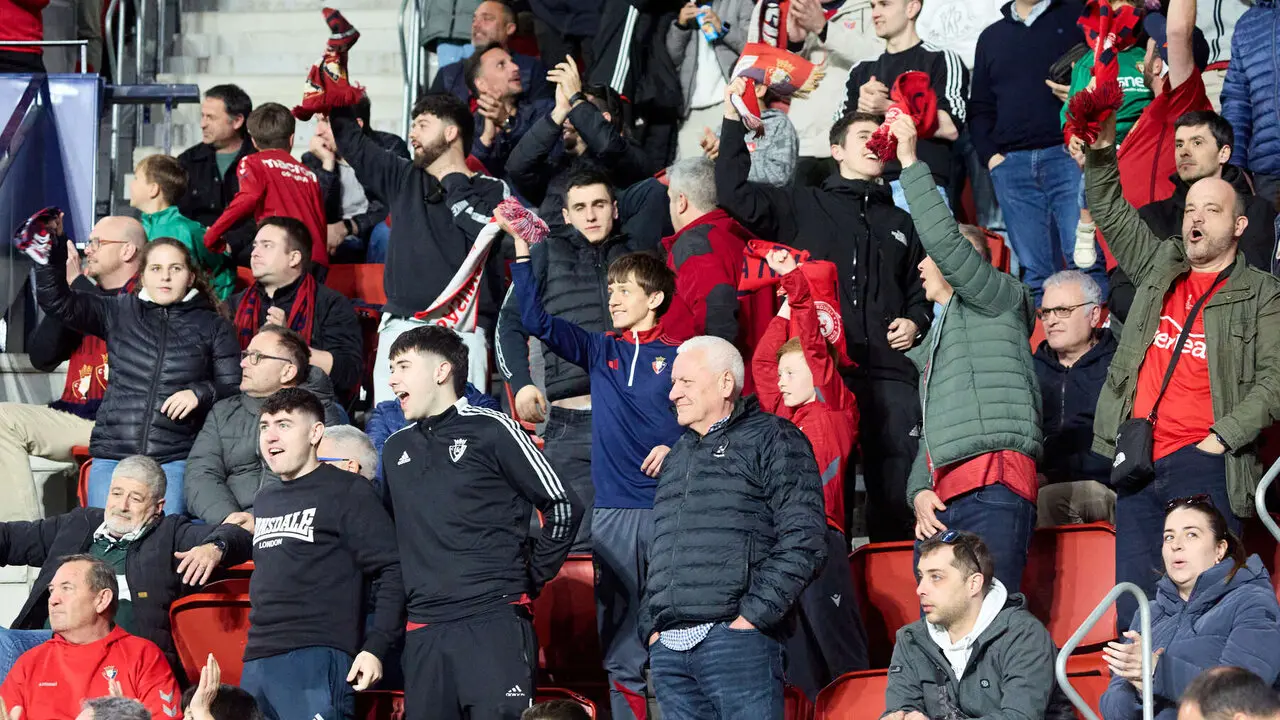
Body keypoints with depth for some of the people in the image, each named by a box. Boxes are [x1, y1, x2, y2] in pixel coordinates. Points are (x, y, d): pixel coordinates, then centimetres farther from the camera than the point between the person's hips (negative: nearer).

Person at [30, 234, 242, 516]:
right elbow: (56, 301, 5)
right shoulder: (119, 313, 13)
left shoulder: (214, 327, 10)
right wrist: (49, 253, -10)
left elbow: (234, 387, 9)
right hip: (112, 455, 2)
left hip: (175, 458, -2)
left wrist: (201, 392, -10)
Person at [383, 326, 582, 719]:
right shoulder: (395, 450, 17)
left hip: (494, 623, -6)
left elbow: (563, 507, 1)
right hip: (424, 633, 6)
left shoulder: (492, 431, -1)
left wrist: (530, 579, 1)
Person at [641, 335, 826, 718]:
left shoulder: (770, 438, 4)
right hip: (668, 649, 7)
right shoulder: (676, 457, 26)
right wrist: (651, 626, 13)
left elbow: (803, 540, -7)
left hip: (736, 639, -7)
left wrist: (753, 615, -14)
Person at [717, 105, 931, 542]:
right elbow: (734, 194, 2)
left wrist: (915, 322, 12)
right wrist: (733, 122, 0)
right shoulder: (801, 207, 15)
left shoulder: (900, 223, 27)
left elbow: (921, 290, 34)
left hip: (888, 371, 3)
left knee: (898, 488, -5)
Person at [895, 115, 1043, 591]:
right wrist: (920, 491, 10)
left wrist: (910, 162, 0)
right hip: (945, 499, 8)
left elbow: (944, 241, -6)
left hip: (994, 485, -8)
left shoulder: (999, 302, 11)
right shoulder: (934, 343, 35)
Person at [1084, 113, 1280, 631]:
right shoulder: (1160, 266, 20)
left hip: (1204, 464, -5)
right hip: (1138, 461, 5)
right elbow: (1110, 212, 22)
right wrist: (1101, 151, 6)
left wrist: (1224, 436, -13)